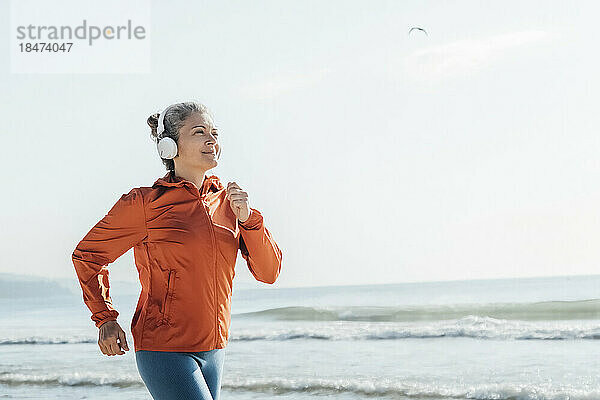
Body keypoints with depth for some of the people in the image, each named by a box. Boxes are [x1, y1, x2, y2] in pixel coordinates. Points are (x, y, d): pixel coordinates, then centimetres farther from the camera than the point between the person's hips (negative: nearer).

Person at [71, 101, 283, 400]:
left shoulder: (226, 200, 7)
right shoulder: (144, 203, -8)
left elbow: (269, 272, 5)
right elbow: (87, 254, 5)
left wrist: (247, 218, -9)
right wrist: (105, 318, 2)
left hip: (212, 349, 6)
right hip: (165, 351, -6)